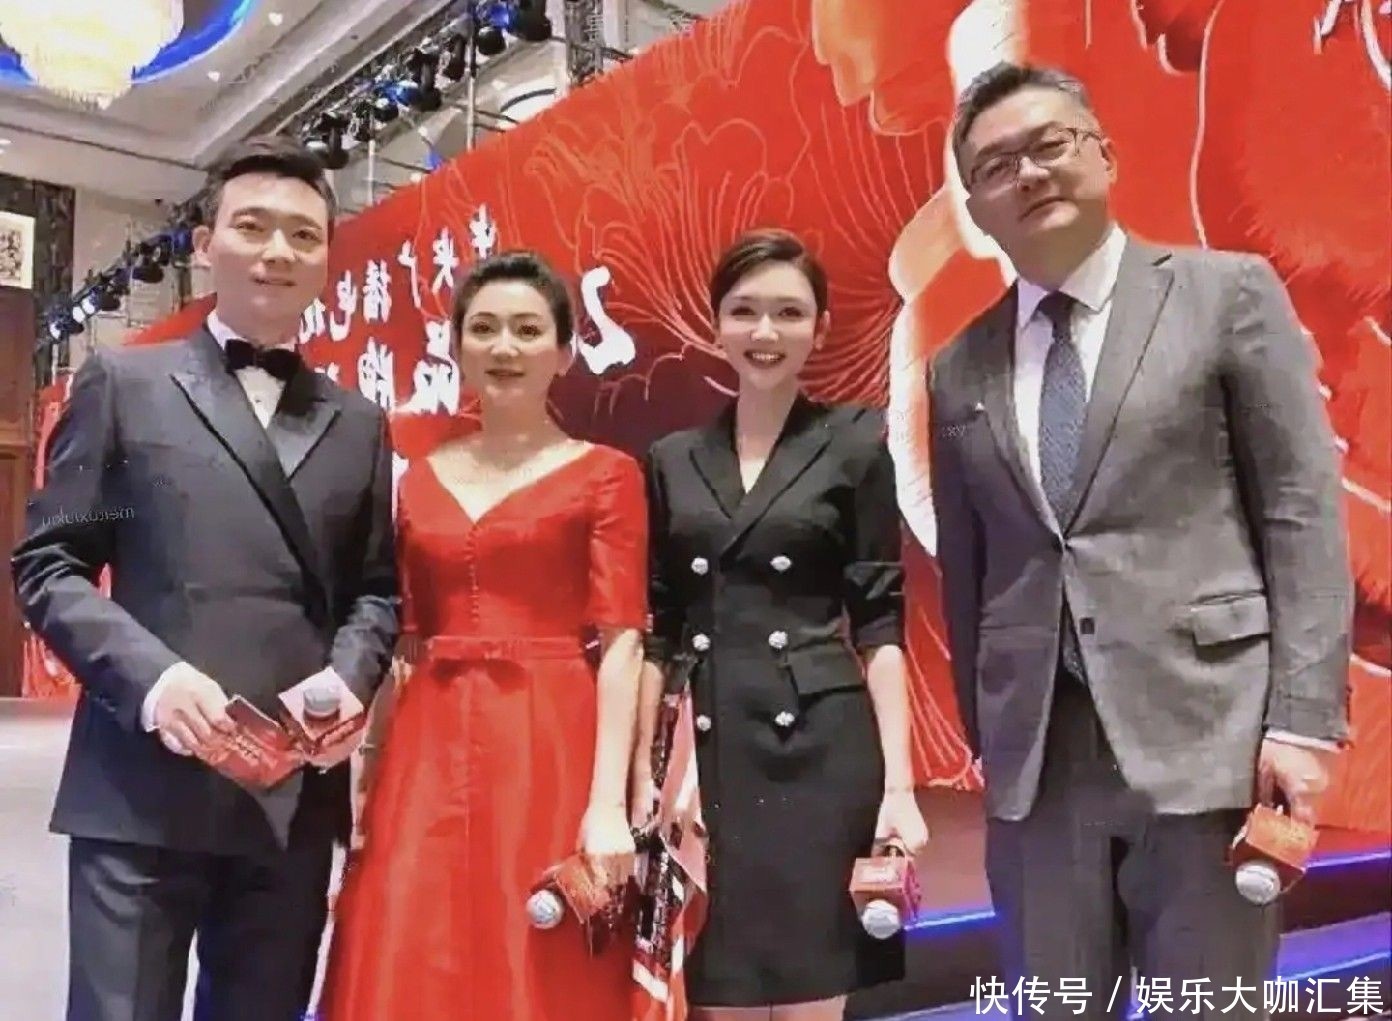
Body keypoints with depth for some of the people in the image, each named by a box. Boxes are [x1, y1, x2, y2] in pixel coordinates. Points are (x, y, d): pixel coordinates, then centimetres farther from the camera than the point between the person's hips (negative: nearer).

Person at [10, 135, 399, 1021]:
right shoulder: (124, 383, 7)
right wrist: (148, 675, -14)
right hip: (141, 788, -3)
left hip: (297, 795, 3)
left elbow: (376, 591, 13)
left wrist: (347, 678, -8)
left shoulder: (359, 424, 16)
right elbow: (47, 563, 2)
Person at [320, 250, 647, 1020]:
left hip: (548, 755, -4)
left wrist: (608, 802, -14)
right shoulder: (420, 479, 12)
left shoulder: (603, 475, -1)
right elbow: (401, 640, 12)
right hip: (427, 757, 4)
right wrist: (368, 781, 7)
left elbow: (621, 643, -7)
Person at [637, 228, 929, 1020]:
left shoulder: (855, 444, 1)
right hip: (707, 755, 3)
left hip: (822, 748, -3)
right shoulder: (674, 459, 10)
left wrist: (899, 783, -8)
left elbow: (880, 622, -2)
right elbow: (659, 629, 10)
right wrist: (642, 774, 5)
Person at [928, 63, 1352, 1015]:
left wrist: (1304, 718, -9)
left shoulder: (1228, 294, 2)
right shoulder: (958, 369, 11)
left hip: (1204, 729, -3)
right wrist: (983, 735, 10)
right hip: (1035, 757, 3)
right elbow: (965, 569, 11)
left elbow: (1305, 512, -3)